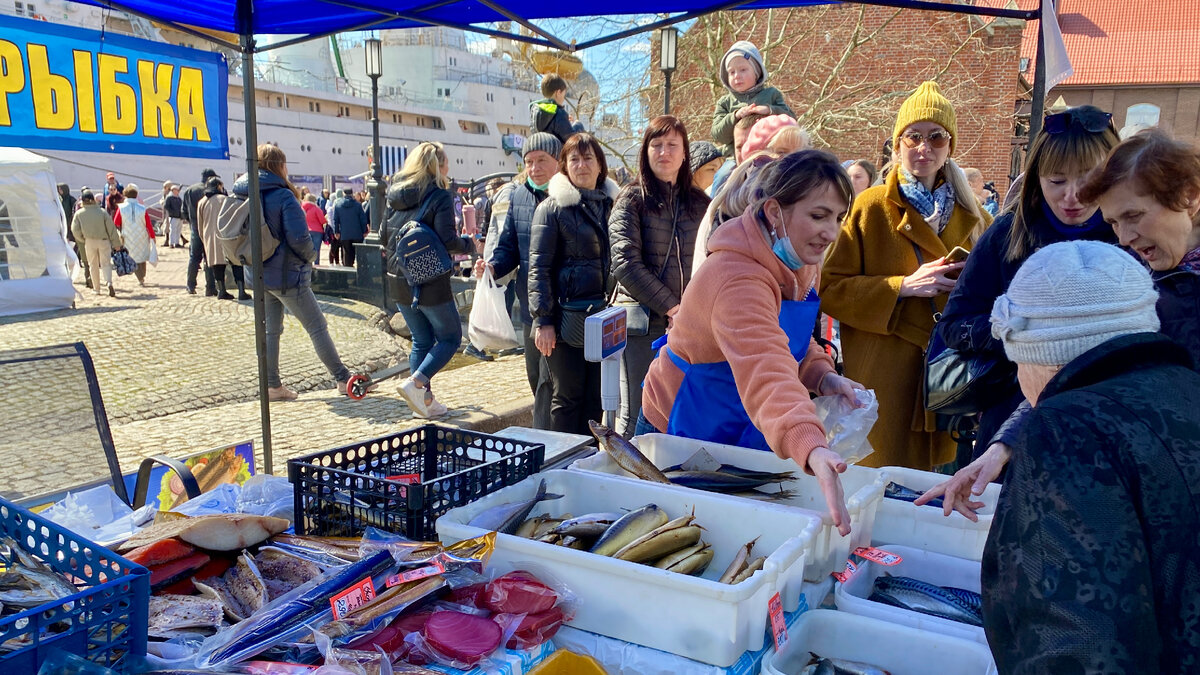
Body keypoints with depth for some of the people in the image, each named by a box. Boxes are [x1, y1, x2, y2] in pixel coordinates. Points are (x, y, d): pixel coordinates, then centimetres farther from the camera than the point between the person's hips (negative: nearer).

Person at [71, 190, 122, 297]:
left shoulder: (79, 214, -5)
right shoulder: (102, 212, -8)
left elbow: (75, 230, -5)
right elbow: (111, 228, -5)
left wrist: (82, 239, 14)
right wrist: (116, 243, 1)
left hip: (89, 242, 1)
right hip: (104, 240, -1)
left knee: (94, 265, 14)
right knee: (106, 264, 3)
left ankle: (97, 289, 20)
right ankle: (109, 283, -22)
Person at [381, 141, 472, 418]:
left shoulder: (395, 195, 8)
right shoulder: (440, 196, -12)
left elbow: (384, 237, 12)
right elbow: (448, 240, -20)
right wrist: (468, 244, -1)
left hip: (399, 282, 7)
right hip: (431, 283, -7)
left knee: (421, 340, 18)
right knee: (450, 338, 8)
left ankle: (424, 400, 16)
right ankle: (415, 383, -10)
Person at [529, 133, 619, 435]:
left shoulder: (612, 204, 11)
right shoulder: (552, 208, -4)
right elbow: (538, 268, -8)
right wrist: (543, 321, -13)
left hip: (604, 316, 5)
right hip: (567, 317, -4)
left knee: (596, 397, 10)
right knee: (567, 398, 3)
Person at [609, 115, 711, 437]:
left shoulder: (700, 204, 13)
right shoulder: (632, 199, 1)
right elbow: (625, 264, -10)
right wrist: (671, 307, -12)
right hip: (643, 322, -4)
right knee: (637, 417, -1)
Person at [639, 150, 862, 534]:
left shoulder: (801, 264, -4)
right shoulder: (737, 280, -35)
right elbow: (764, 374, -51)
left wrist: (822, 375, -11)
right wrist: (812, 449, -69)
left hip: (744, 438, 8)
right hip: (679, 434, -8)